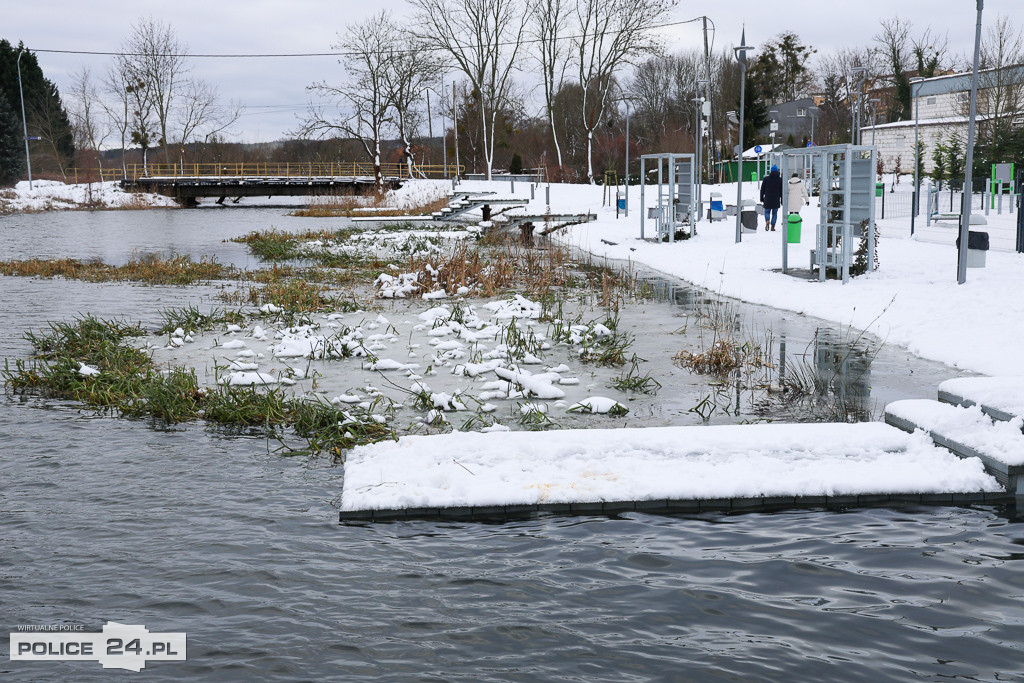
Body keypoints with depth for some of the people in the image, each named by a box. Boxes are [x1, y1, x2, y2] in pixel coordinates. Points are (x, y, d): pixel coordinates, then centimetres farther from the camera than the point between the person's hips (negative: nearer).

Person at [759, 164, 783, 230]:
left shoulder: (766, 179, -1)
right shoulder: (780, 180, 0)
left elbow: (762, 190, 4)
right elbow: (782, 191, 3)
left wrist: (761, 198, 13)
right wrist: (782, 200, 9)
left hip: (767, 200, 0)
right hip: (776, 200, 0)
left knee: (767, 211, 10)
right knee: (774, 213, 10)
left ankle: (767, 221, -20)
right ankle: (772, 226, 3)